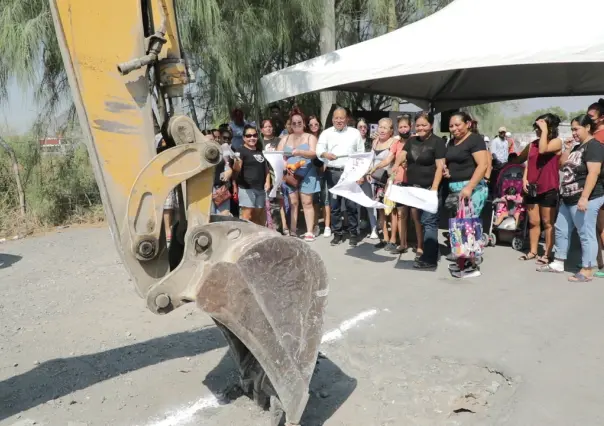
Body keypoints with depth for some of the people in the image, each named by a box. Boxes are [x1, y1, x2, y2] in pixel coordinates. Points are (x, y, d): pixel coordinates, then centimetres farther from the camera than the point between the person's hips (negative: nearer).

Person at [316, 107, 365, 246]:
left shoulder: (355, 133, 8)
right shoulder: (326, 133, 8)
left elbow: (361, 154, 8)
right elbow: (319, 149, -7)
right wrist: (326, 154, -30)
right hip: (333, 173, 1)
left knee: (351, 204, -1)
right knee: (334, 205, 6)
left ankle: (353, 233, 10)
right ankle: (337, 233, 17)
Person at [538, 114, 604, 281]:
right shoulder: (577, 147, 17)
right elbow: (562, 166, 20)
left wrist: (584, 198, -27)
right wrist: (567, 149, 6)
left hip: (585, 199, -10)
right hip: (568, 199, 10)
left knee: (586, 234, -4)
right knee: (561, 229, 15)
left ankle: (587, 271, 3)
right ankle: (558, 263, 25)